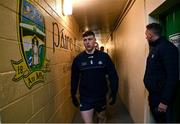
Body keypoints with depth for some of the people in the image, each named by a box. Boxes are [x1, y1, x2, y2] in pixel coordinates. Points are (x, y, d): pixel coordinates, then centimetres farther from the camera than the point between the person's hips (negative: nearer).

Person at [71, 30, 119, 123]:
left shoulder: (104, 56, -7)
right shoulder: (78, 59, -5)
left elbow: (113, 76, -2)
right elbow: (74, 79, 3)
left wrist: (113, 94, -3)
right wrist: (73, 96, 6)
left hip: (101, 97, 1)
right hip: (85, 98, -1)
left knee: (102, 119, 23)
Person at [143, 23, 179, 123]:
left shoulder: (167, 47, -18)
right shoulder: (154, 47, 10)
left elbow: (172, 76, -24)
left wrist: (164, 101, -23)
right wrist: (151, 93, 12)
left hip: (162, 97, -8)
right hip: (153, 94, 9)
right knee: (157, 119, 20)